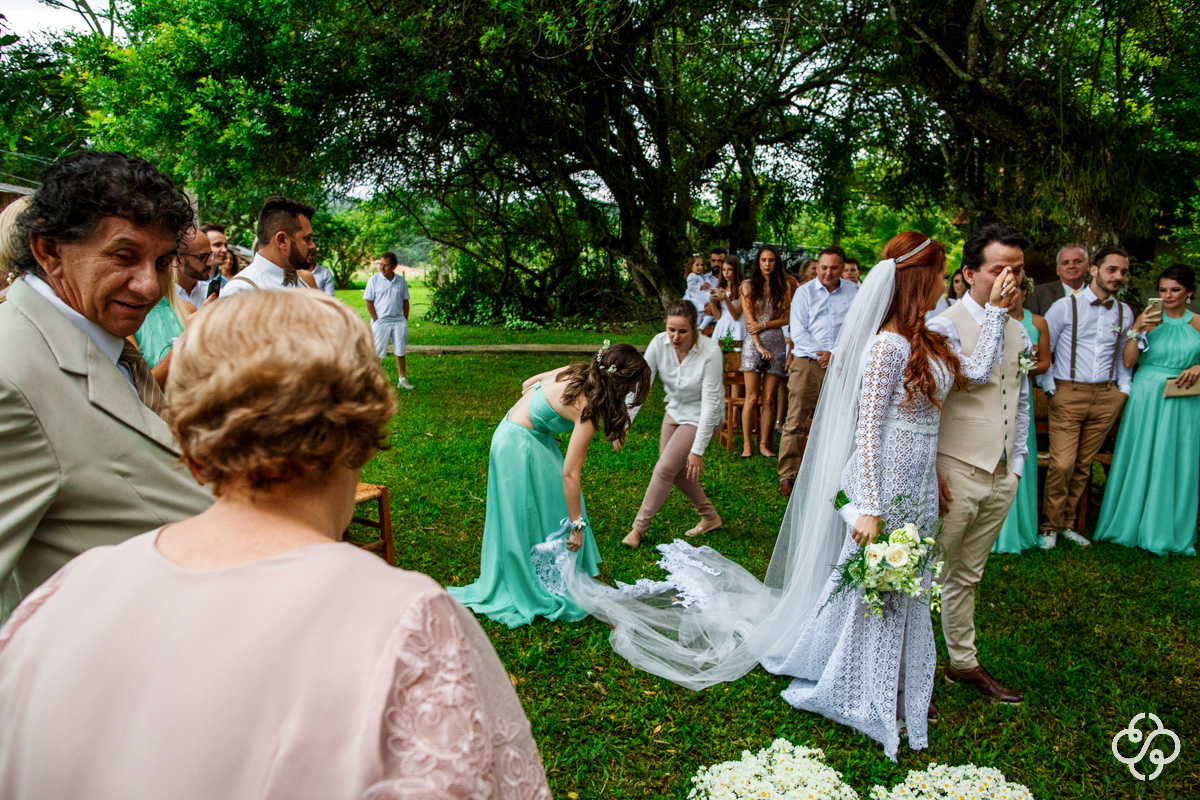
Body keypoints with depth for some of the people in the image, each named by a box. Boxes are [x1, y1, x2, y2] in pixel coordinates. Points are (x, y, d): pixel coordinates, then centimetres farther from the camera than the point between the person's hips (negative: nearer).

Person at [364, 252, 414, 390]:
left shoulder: (401, 281, 7)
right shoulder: (374, 280, -2)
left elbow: (405, 301, 14)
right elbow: (369, 302, -2)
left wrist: (405, 319, 6)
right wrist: (376, 321, -8)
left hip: (399, 321, 3)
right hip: (381, 321, -3)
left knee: (400, 352, 8)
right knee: (376, 353, -2)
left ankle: (402, 380, 18)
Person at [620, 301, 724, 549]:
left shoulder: (710, 352, -30)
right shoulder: (659, 343, -18)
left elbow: (710, 403, -27)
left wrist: (698, 449, -25)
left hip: (701, 417, -6)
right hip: (675, 410, 6)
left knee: (665, 469, -9)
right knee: (677, 471, 11)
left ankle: (639, 527, 7)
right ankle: (710, 517, 31)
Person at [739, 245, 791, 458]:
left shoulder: (783, 287, 11)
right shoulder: (748, 286, 6)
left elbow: (786, 318, 5)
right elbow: (749, 319, -2)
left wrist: (763, 325, -10)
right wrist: (760, 346, -10)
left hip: (776, 343, 2)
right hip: (754, 344, -2)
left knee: (769, 399, 1)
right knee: (752, 398, -6)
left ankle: (764, 444, 7)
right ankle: (746, 444, 2)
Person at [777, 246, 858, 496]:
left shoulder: (853, 292, 10)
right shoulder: (804, 292, 5)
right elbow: (797, 332, -1)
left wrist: (836, 354, -6)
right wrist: (820, 354, -10)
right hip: (807, 362, -2)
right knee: (795, 421, -6)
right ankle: (787, 475, -2)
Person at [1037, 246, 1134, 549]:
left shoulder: (1125, 313, 12)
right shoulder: (1065, 306, -3)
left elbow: (1124, 356, 22)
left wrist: (1124, 390, 12)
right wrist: (1050, 388, -3)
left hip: (1106, 397, 4)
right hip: (1069, 395, -4)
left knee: (1083, 465, 7)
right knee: (1062, 464, -10)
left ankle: (1066, 523, 20)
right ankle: (1050, 526, 6)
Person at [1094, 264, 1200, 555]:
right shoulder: (1148, 319, -1)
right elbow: (1127, 362, -6)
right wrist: (1138, 331, -17)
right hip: (1146, 399, -1)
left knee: (1176, 465, 6)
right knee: (1140, 461, 5)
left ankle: (1169, 532, 19)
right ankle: (1132, 523, 20)